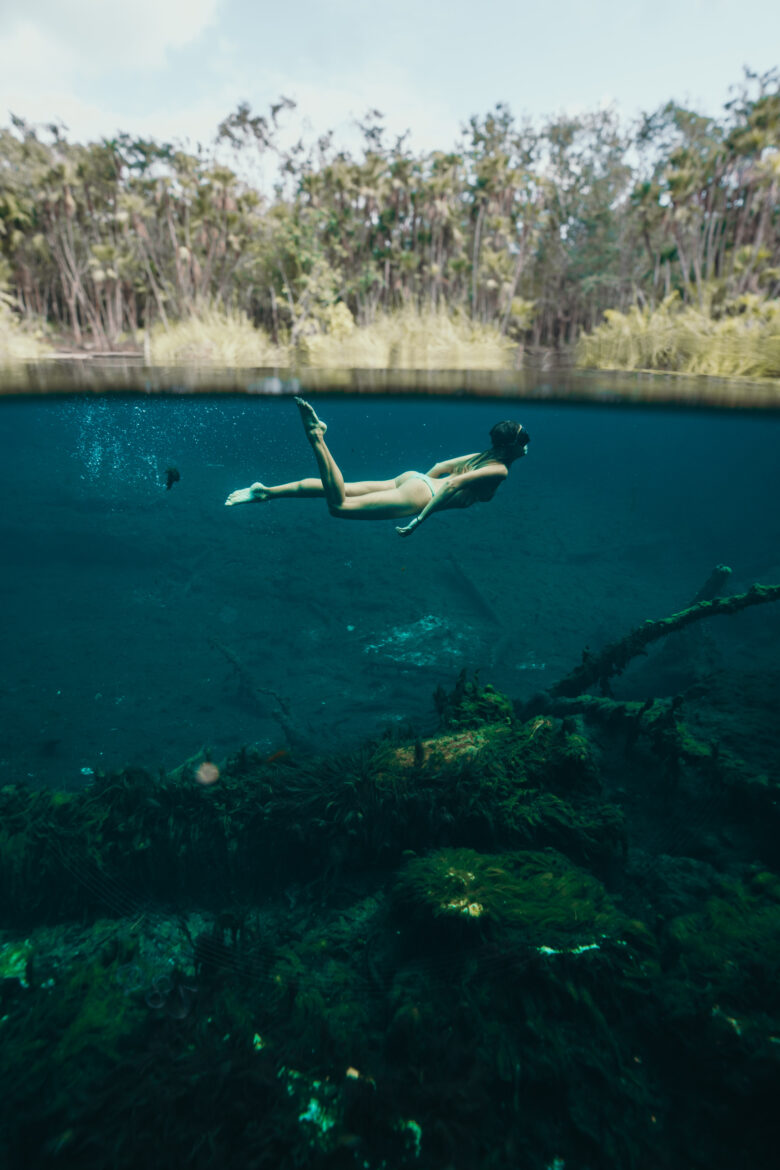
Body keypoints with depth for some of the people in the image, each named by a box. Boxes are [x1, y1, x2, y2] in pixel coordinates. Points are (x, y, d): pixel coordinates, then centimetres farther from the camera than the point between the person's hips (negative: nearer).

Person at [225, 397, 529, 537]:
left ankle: (266, 492, 2)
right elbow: (453, 484, -18)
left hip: (411, 477, 9)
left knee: (337, 491, 3)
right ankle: (316, 435, -22)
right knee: (340, 505, -18)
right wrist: (421, 519, -22)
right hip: (416, 495, -9)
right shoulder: (500, 470, -4)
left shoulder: (481, 455, 21)